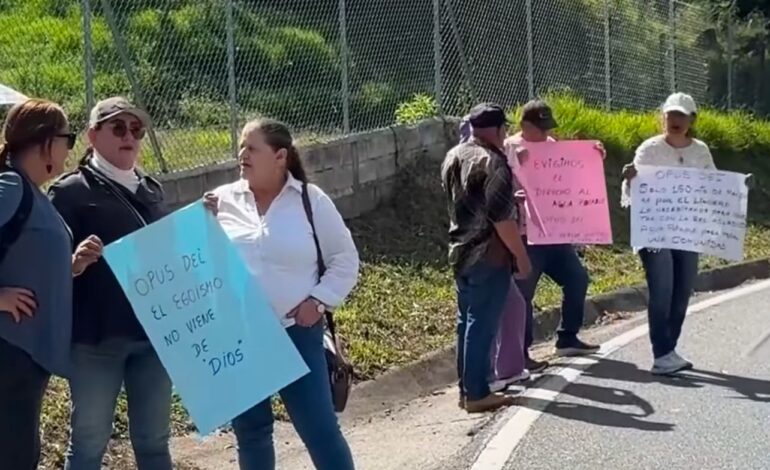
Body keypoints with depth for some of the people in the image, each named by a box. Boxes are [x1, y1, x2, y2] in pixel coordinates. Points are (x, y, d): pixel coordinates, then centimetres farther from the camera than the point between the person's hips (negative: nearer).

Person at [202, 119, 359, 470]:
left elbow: (345, 259, 4)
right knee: (250, 430, 13)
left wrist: (319, 300, -7)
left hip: (296, 334, -2)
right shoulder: (222, 200, 3)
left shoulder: (310, 200, -2)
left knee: (320, 429, -1)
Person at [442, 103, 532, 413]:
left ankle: (466, 388, 19)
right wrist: (521, 255, -13)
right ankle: (477, 394, 0)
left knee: (467, 321, 14)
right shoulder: (492, 162, -16)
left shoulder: (452, 157, 11)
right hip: (488, 255, -9)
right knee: (482, 324, -4)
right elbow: (502, 217, -20)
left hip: (461, 252, 9)